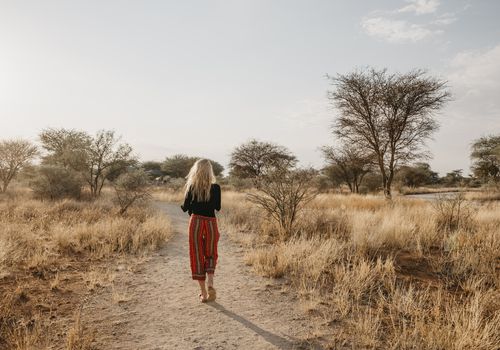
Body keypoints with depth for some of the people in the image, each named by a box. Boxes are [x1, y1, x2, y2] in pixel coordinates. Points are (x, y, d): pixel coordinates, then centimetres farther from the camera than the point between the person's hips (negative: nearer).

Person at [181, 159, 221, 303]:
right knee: (210, 255, 17)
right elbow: (218, 207, 3)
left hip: (196, 222, 0)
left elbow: (185, 208, -1)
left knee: (197, 256, 9)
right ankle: (210, 282, -7)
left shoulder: (191, 187, -3)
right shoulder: (215, 188, -4)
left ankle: (203, 292, 12)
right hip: (211, 222, 1)